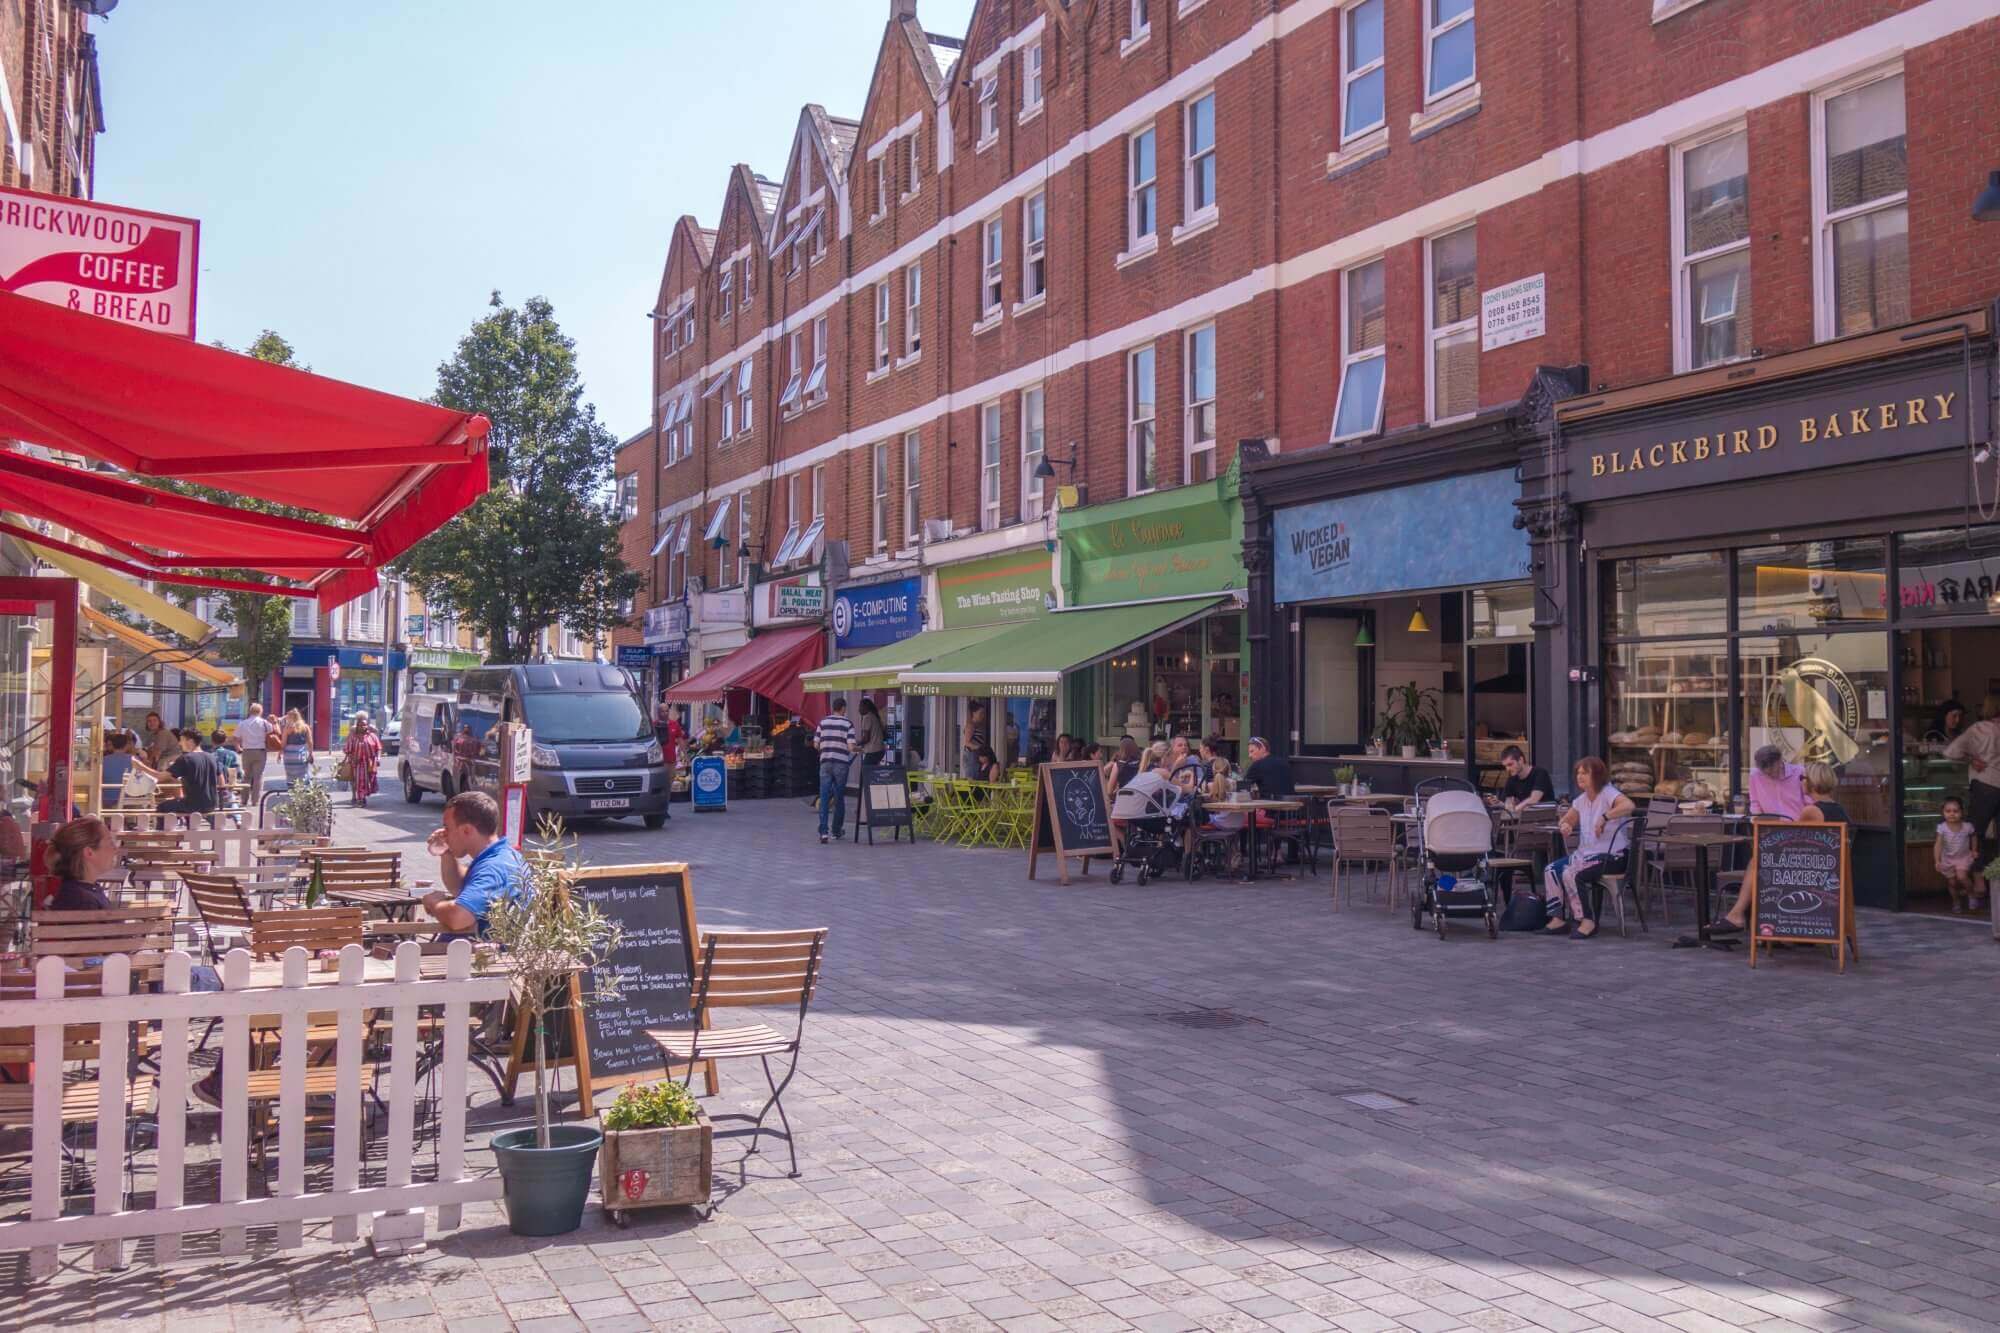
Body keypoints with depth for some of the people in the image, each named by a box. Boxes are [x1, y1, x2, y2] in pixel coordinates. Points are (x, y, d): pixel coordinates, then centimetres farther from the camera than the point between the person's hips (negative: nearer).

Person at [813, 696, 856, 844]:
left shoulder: (823, 722, 5)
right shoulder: (848, 724, -4)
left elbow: (816, 745, 5)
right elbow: (851, 747, -10)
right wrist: (857, 749, 12)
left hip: (825, 762, 2)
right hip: (841, 763, -2)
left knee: (824, 798, -1)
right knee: (839, 799, 10)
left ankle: (823, 831, -15)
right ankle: (836, 832, 16)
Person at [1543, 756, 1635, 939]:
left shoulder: (1608, 794, -12)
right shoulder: (1582, 799, 13)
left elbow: (1629, 805, -33)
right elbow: (1565, 820, 23)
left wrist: (1604, 817, -39)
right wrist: (1565, 825, -1)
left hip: (1609, 855, -8)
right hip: (1585, 852, 8)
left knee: (1570, 874, -28)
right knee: (1551, 870, -7)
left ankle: (1587, 922, -16)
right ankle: (1558, 919, -4)